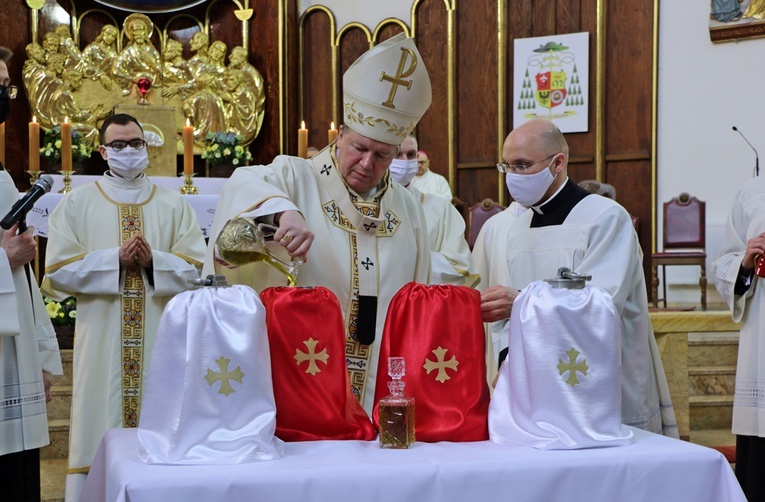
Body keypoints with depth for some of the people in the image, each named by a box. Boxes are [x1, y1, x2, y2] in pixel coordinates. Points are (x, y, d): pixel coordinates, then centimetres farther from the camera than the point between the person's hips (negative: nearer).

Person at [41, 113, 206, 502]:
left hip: (160, 337, 1)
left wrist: (153, 260, -13)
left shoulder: (173, 204, 10)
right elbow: (58, 270, -1)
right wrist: (115, 258, -12)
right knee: (101, 429, -2)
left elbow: (194, 268, 4)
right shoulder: (77, 202, 7)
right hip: (102, 337, -1)